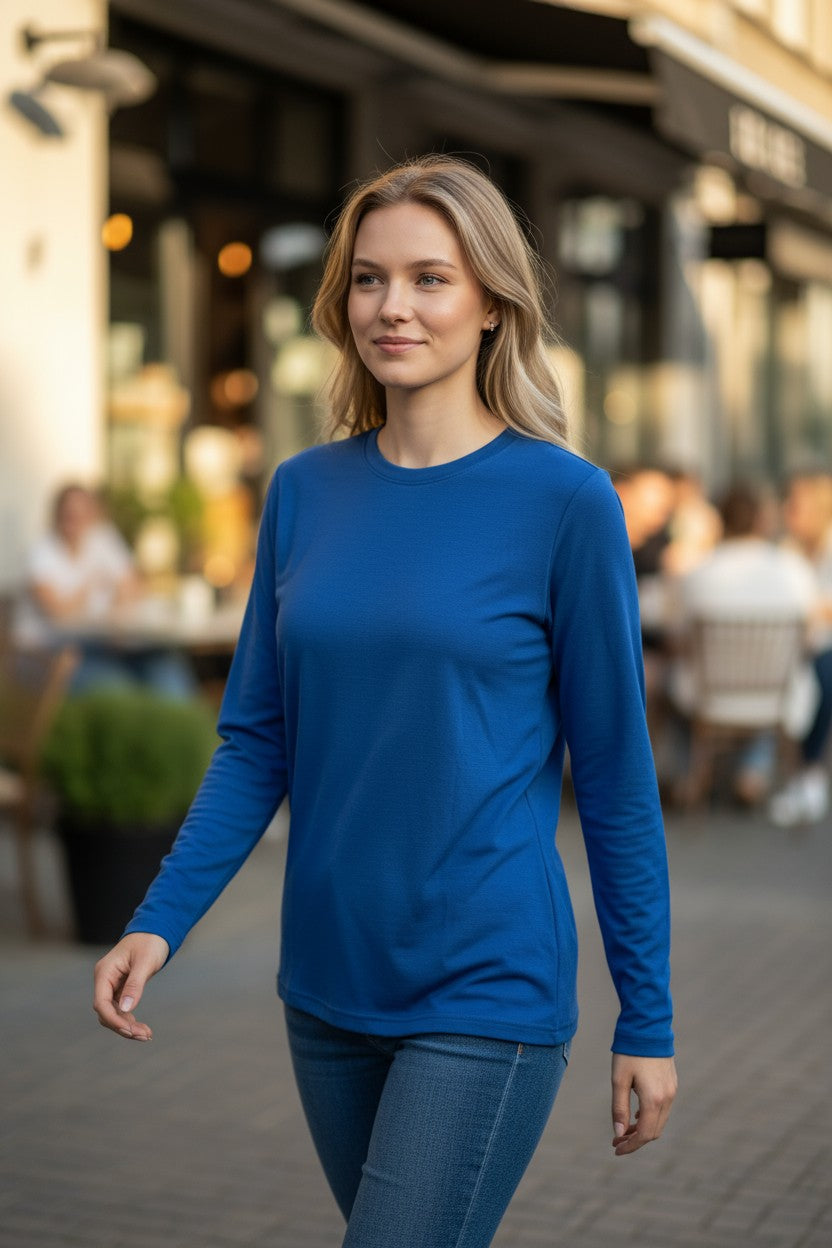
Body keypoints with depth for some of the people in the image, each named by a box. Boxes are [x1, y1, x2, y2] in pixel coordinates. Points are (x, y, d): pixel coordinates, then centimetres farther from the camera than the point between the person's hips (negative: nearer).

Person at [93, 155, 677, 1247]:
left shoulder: (563, 500, -9)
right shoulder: (304, 491, 3)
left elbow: (616, 775, -6)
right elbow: (257, 740, 8)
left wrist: (647, 1023, -3)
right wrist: (161, 922, -4)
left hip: (486, 998, -5)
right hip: (327, 985, 5)